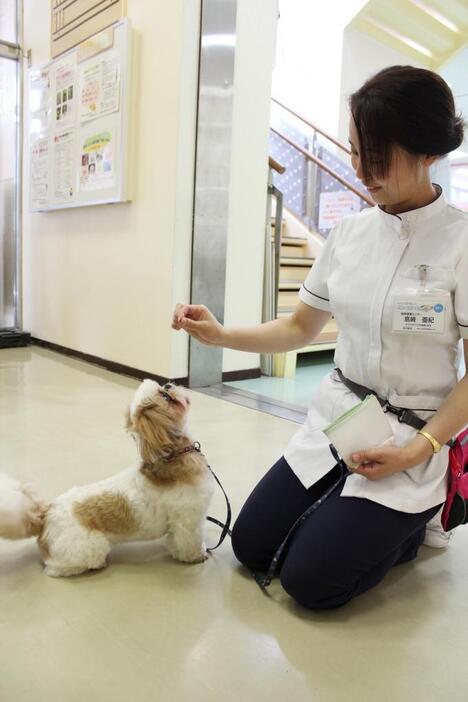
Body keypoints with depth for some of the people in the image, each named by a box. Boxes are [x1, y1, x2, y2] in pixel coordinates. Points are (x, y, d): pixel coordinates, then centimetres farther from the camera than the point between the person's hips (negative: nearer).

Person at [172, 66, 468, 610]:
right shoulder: (349, 232, 1)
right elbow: (300, 328, 6)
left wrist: (421, 449, -22)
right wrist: (219, 335, -7)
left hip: (411, 439, -5)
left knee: (310, 580, -7)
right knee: (252, 549, 7)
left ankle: (414, 519, 17)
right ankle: (368, 515, 27)